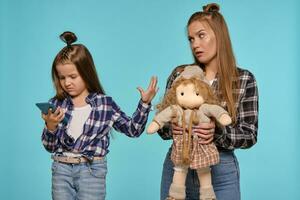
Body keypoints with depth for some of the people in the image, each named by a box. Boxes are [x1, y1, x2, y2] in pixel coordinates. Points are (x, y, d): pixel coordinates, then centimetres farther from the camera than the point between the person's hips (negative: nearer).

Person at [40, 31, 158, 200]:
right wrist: (50, 127, -16)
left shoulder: (105, 103, -1)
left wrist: (145, 103, -6)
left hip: (92, 170, -2)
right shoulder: (56, 104, 3)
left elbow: (132, 129, 4)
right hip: (61, 169, 2)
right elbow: (50, 147, 3)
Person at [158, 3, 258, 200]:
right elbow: (162, 120, 7)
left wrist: (218, 132, -22)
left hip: (221, 171, -2)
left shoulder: (244, 79, -4)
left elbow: (249, 135, -5)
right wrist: (171, 128, -15)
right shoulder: (179, 74, 2)